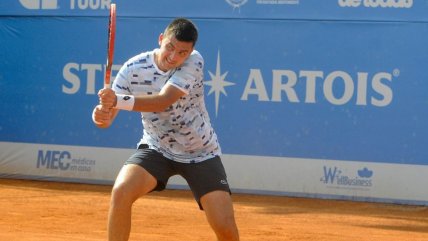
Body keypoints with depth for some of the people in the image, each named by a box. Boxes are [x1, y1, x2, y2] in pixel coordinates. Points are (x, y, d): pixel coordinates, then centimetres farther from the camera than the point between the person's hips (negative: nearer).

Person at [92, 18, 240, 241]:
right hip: (156, 149, 1)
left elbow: (162, 102, -36)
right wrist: (101, 115, -45)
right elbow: (108, 115, -20)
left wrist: (119, 101, -50)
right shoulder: (134, 69, -17)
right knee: (121, 192, -26)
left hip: (201, 154, -1)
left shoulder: (194, 62, -22)